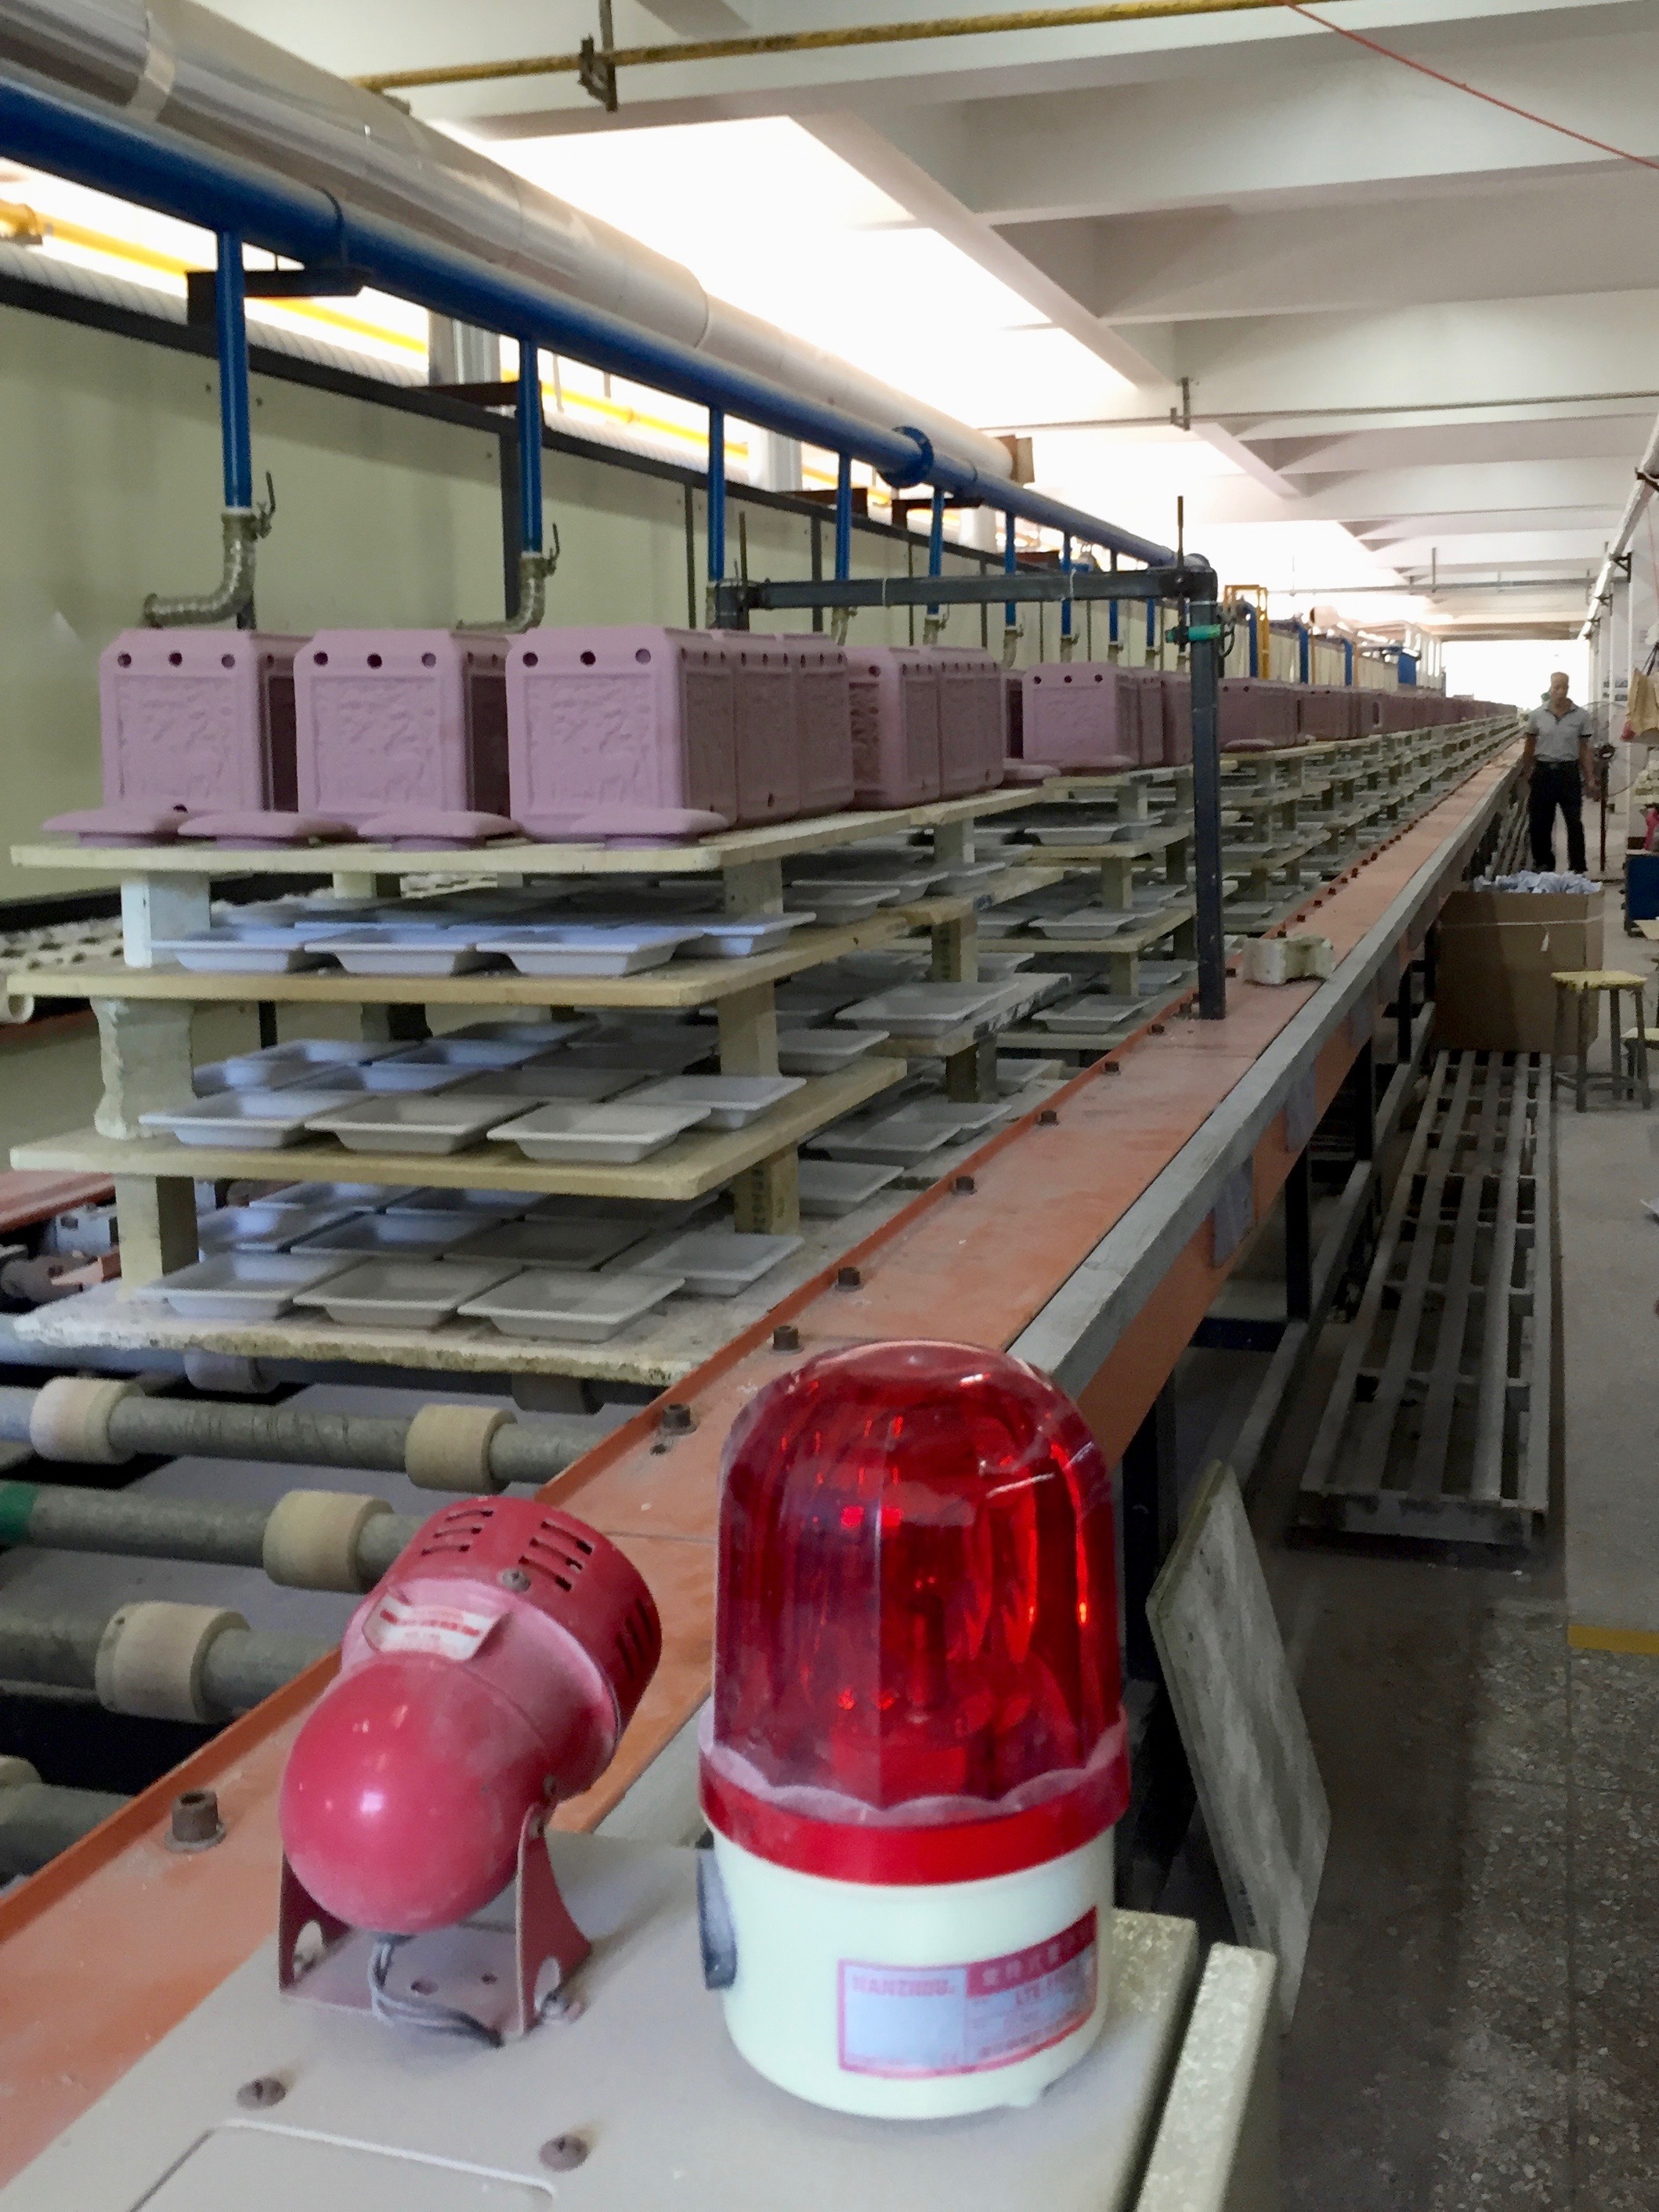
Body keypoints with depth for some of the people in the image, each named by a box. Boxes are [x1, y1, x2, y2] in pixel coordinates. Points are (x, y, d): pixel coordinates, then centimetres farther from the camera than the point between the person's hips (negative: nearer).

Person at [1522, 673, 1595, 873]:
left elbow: (1585, 749, 4)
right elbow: (1529, 748, 9)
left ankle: (1577, 868, 6)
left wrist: (1590, 778, 1)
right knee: (1540, 823, 6)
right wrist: (1526, 774, 10)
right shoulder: (1537, 715, 0)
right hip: (1543, 772, 1)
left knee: (1574, 823, -1)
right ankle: (1543, 864, 20)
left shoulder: (1581, 715, -1)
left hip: (1569, 773, -1)